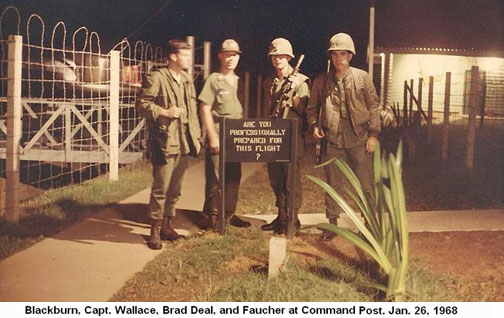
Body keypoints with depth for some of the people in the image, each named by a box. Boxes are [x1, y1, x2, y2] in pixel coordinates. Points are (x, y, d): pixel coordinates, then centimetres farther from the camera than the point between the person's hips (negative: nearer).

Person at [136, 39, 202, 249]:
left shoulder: (187, 80, 17)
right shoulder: (156, 78, -7)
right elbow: (142, 103, -9)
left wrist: (196, 137, 16)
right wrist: (164, 112, -19)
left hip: (184, 143, 7)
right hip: (164, 142, -7)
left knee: (175, 189, 13)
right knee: (161, 188, -4)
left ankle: (167, 226, 24)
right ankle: (155, 230, 6)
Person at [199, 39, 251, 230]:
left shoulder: (239, 81, 15)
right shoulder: (214, 80, -4)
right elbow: (205, 109, -8)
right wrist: (213, 137, -13)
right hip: (218, 137, -6)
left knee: (234, 178, 10)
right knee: (215, 178, -2)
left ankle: (229, 214, 20)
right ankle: (213, 216, 8)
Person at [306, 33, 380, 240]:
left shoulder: (362, 77, 2)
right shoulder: (321, 81, 6)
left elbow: (373, 106, 3)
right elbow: (312, 108, 15)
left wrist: (373, 134, -2)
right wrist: (314, 125, -3)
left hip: (359, 139, -1)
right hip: (333, 139, 2)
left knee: (365, 184, 3)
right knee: (332, 184, 9)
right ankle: (332, 223, 22)